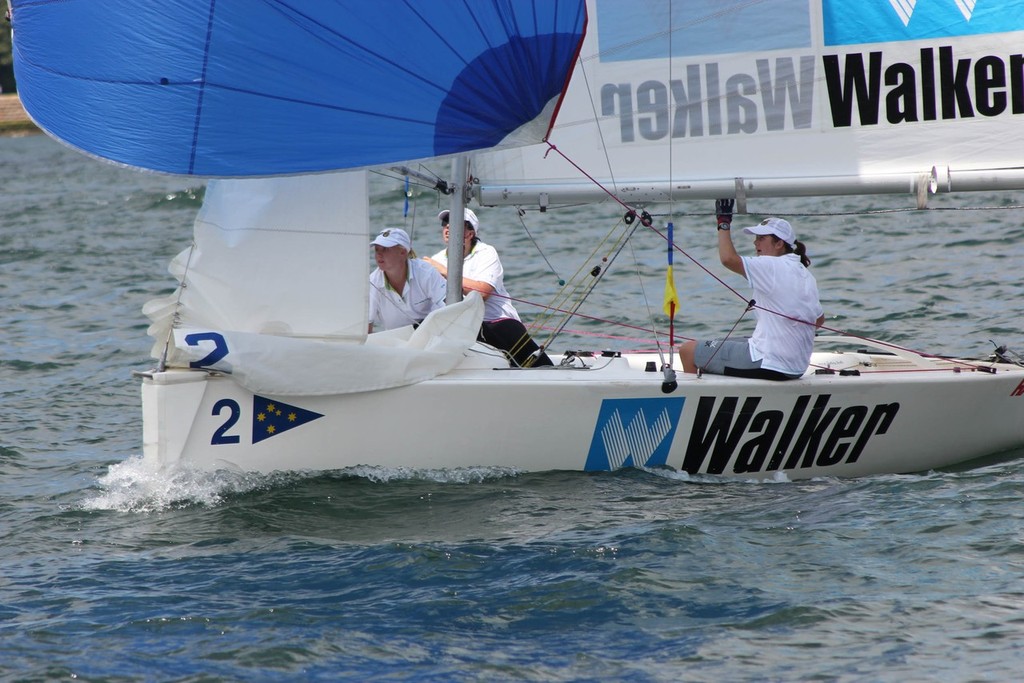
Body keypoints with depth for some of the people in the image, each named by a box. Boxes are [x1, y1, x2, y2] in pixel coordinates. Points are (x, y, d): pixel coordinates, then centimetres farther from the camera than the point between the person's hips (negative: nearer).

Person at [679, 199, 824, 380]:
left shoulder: (772, 267, -15)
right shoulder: (805, 275, 11)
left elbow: (728, 259, -27)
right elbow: (819, 320, 20)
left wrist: (724, 222, -13)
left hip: (768, 364, -10)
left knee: (688, 351, 1)